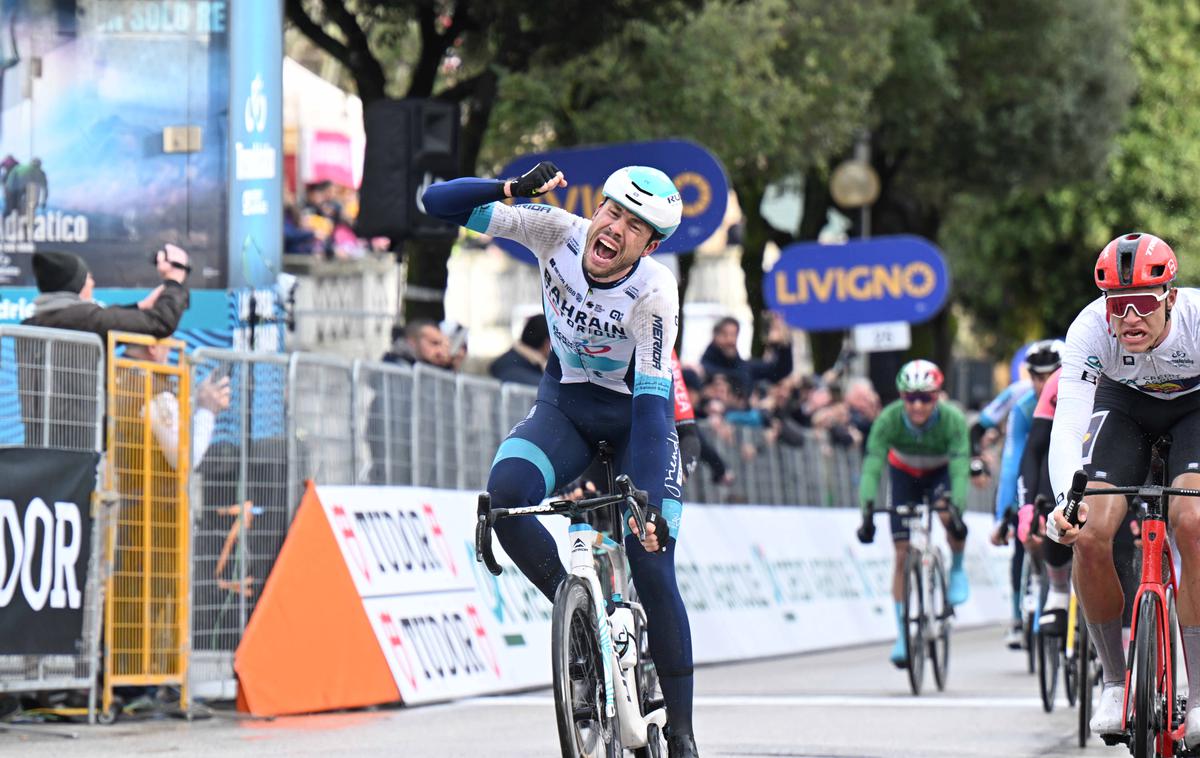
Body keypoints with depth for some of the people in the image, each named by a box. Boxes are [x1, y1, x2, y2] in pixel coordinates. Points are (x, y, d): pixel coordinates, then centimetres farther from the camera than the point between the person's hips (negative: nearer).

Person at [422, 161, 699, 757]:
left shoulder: (654, 293, -27)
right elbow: (441, 204, -21)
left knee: (652, 569, -13)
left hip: (636, 417, -3)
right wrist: (511, 190, -39)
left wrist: (651, 501, -42)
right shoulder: (556, 232, -19)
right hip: (564, 408, 3)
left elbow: (652, 399, -33)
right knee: (506, 492, -30)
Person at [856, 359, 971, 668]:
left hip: (941, 472, -1)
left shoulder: (953, 420, -34)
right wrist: (867, 511, -51)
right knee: (902, 554, -6)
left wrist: (957, 511, -55)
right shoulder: (889, 419, -32)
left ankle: (957, 569, -2)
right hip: (904, 473, 1)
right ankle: (903, 636, 2)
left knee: (950, 517, -34)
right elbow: (872, 466, -38)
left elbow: (960, 469, -41)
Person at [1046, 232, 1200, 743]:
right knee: (1089, 533, -20)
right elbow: (1068, 423, -38)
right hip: (1123, 402, 2)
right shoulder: (1091, 329, -33)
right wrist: (1065, 500, -55)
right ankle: (1115, 682, 2)